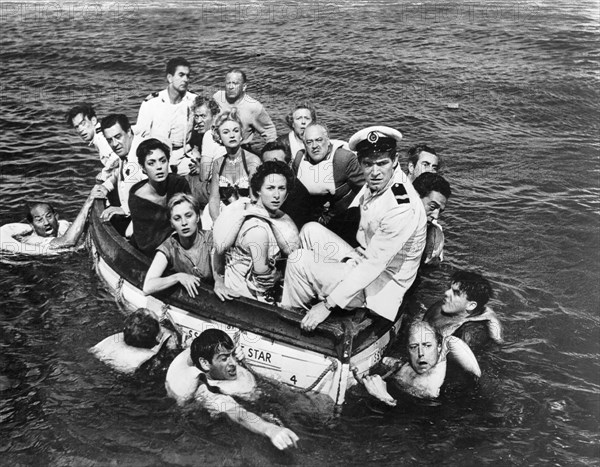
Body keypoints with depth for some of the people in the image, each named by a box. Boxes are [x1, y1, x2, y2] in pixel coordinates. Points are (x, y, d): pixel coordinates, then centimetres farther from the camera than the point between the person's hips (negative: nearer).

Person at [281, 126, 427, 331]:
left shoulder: (402, 208, -30)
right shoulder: (376, 182, -5)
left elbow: (373, 265, -29)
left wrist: (328, 304, -26)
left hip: (380, 287, -8)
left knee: (299, 262, -14)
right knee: (311, 230, 3)